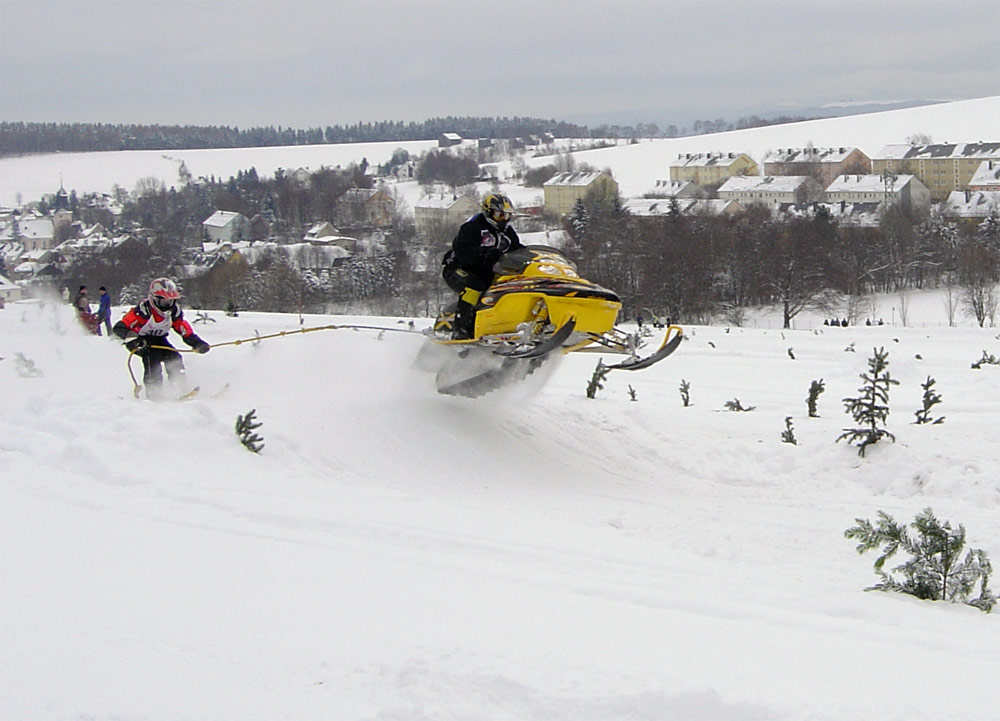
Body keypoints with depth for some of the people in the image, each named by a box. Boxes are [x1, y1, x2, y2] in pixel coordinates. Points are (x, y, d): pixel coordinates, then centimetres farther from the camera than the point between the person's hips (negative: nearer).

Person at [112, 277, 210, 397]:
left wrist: (198, 344, -19)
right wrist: (132, 337, -52)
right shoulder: (144, 310, -29)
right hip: (140, 341, -5)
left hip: (159, 340, 5)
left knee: (173, 357, -15)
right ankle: (153, 391, -26)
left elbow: (187, 332, -3)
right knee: (152, 356, -29)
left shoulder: (174, 311, -12)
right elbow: (119, 328, -34)